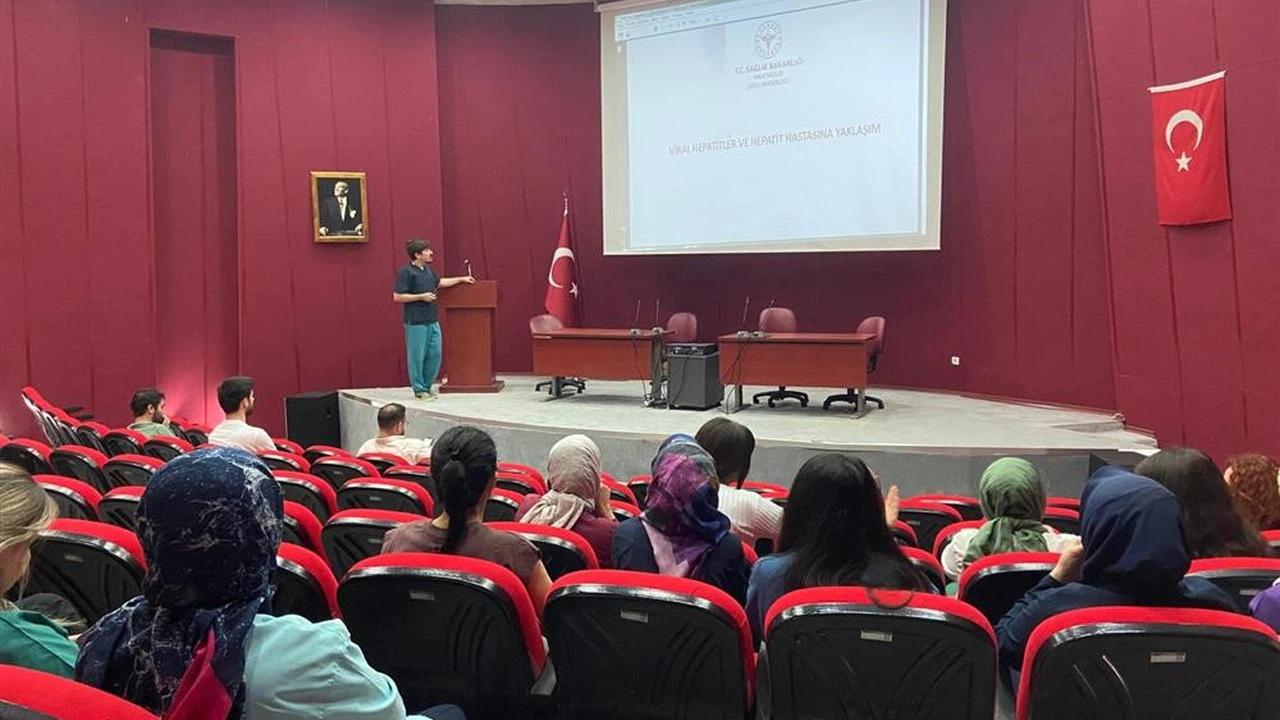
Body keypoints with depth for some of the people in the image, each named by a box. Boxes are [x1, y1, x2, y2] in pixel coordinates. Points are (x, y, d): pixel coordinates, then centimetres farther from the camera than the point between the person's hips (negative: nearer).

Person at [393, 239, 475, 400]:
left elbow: (439, 282, 33)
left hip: (432, 321, 8)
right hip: (416, 323, -8)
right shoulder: (406, 272, -12)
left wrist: (462, 279, 33)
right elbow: (397, 296, -16)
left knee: (435, 354, 9)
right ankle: (419, 390, 9)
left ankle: (427, 386, 22)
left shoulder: (428, 271, 14)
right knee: (417, 356, 0)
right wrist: (421, 297, -17)